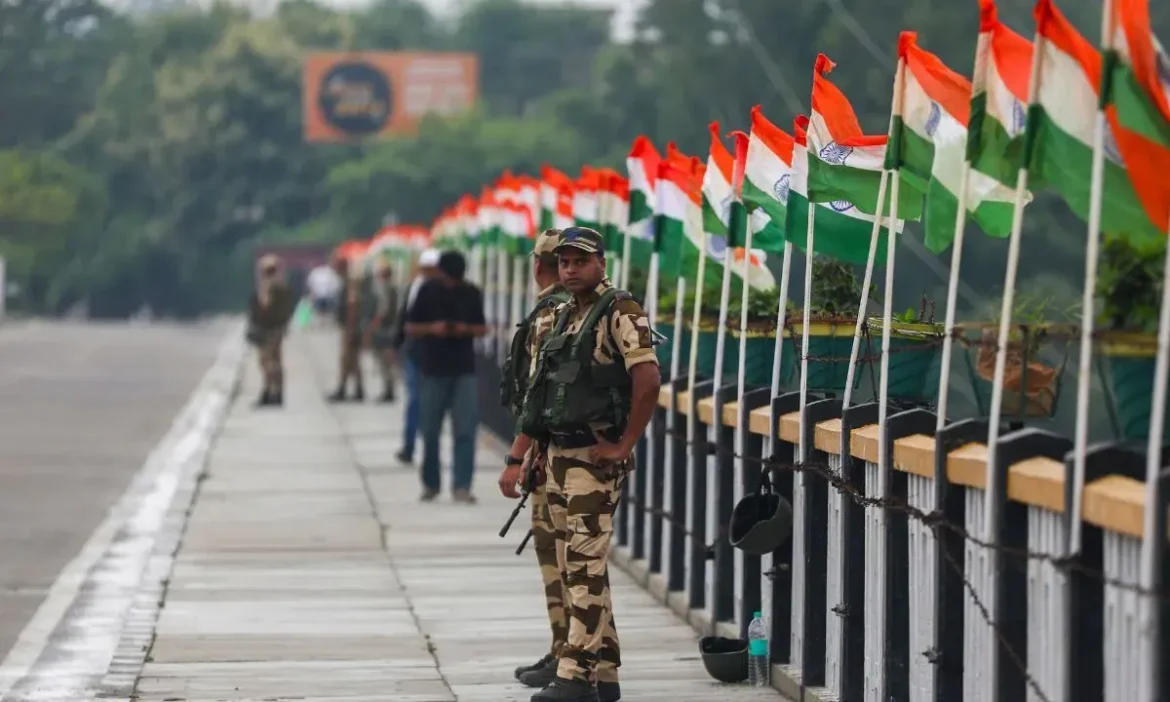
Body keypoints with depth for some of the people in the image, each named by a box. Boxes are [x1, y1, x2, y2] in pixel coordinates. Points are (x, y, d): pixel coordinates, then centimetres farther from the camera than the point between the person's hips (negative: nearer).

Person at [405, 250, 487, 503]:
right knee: (430, 432, 5)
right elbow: (410, 329, 2)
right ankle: (430, 484, 21)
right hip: (432, 370, -1)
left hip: (464, 371, 1)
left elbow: (482, 328, 11)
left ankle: (461, 486, -7)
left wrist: (467, 329, -11)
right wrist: (431, 328, -17)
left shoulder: (472, 294, 4)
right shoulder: (428, 291, -1)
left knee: (465, 430, -8)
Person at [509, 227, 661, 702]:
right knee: (576, 569, 11)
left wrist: (624, 446, -18)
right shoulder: (564, 317, 16)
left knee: (585, 568, -10)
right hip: (559, 456, 9)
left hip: (595, 459, -9)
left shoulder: (619, 312, -10)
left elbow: (647, 380, -21)